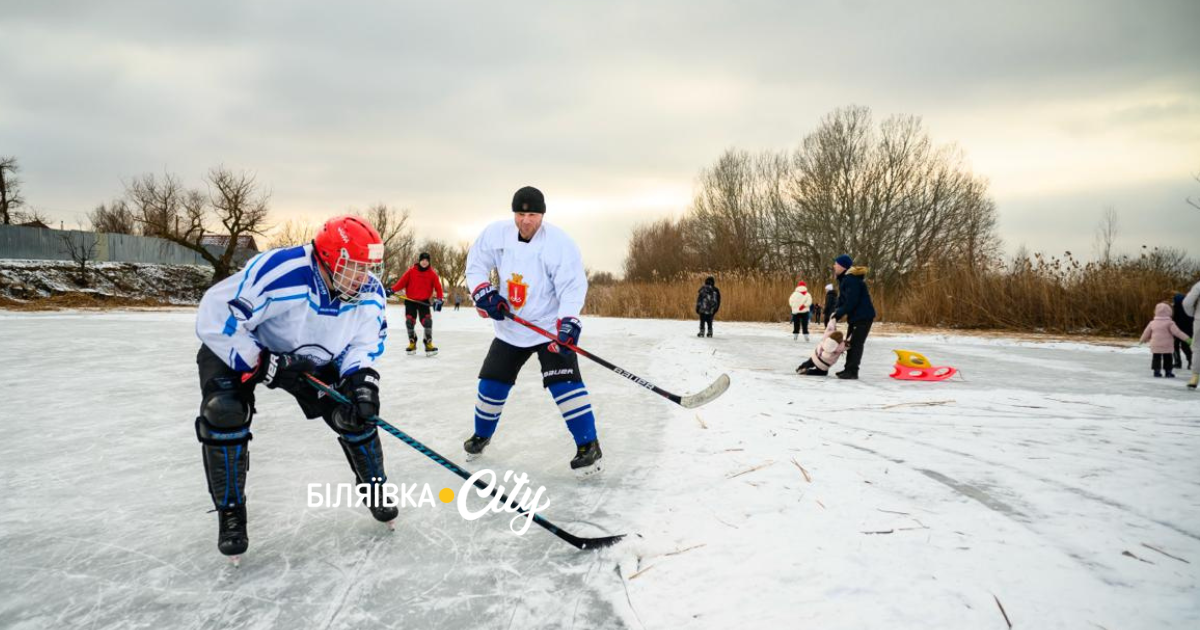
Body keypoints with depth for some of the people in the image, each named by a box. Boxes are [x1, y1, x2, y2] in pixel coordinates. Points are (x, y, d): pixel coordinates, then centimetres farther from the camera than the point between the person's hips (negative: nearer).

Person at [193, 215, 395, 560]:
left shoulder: (370, 292, -21)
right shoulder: (280, 271, -41)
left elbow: (364, 342, -9)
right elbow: (215, 317, -36)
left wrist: (361, 378, -29)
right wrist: (262, 364, -34)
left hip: (310, 358, 4)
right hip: (238, 351, -4)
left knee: (355, 411, -6)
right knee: (224, 412, -26)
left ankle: (374, 488, 19)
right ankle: (230, 512, -5)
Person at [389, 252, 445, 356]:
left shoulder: (432, 274, -1)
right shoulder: (411, 271, -2)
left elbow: (438, 287, -1)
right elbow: (402, 282, -4)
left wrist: (439, 299, -14)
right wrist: (392, 290, -15)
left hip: (424, 301, -1)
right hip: (410, 301, 1)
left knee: (427, 322, -14)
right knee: (409, 322, 0)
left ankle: (428, 344, 0)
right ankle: (412, 344, 20)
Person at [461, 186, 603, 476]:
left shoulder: (560, 243, -19)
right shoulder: (496, 234, -7)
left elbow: (573, 286, -22)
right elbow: (476, 264, 4)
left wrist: (567, 323, -35)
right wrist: (484, 293, -12)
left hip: (551, 325, -4)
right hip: (510, 327, 4)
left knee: (564, 383, -17)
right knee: (492, 383, 10)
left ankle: (588, 445, -9)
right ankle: (481, 435, 34)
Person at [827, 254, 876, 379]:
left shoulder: (851, 280, -23)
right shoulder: (844, 279, 9)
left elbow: (850, 303, -26)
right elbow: (841, 299, 10)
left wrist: (836, 317, -20)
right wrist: (834, 315, -5)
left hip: (863, 316, -10)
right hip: (854, 316, 10)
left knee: (856, 343, -9)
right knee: (850, 342, 13)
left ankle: (852, 371, -6)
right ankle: (849, 369, 20)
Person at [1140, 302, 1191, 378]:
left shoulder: (1152, 323, 5)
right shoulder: (1169, 323, -8)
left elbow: (1146, 333, 14)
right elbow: (1177, 332, -13)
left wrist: (1142, 340, 29)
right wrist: (1186, 338, -9)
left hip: (1155, 346, 3)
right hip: (1166, 346, -3)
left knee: (1156, 358, 7)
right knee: (1167, 358, 6)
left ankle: (1157, 371, 4)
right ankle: (1168, 372, 8)